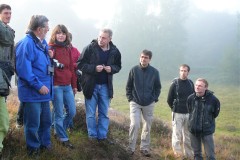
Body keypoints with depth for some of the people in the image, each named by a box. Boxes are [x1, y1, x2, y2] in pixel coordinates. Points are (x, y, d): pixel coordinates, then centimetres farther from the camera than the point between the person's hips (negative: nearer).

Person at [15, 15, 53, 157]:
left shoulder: (43, 43, 13)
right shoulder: (26, 43, -17)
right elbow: (24, 69, -23)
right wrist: (38, 85, -22)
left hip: (44, 90, 9)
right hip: (32, 92, -9)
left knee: (46, 120, 19)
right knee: (33, 123, 4)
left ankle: (45, 143, 36)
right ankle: (33, 148, 22)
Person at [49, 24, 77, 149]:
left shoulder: (68, 49, 12)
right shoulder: (50, 48, -5)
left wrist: (74, 85, 16)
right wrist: (52, 62, -30)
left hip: (68, 86, 6)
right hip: (56, 86, -6)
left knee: (72, 112, 9)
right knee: (59, 114, 2)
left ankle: (59, 130, 32)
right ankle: (63, 138, 17)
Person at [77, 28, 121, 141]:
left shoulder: (115, 51, -2)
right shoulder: (90, 48, -10)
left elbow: (118, 66, 11)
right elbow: (80, 64, -9)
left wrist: (112, 68, -11)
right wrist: (94, 68, -22)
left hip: (105, 86, 3)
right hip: (91, 85, -2)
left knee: (104, 113, 11)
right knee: (91, 114, 7)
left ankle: (102, 135, 22)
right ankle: (92, 135, 20)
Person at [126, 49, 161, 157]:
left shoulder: (154, 72, -3)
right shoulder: (134, 70, -4)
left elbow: (158, 87, 8)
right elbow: (128, 86, 4)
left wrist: (154, 99, 1)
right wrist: (130, 98, -2)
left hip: (149, 104, 2)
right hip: (135, 103, -2)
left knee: (147, 127, 9)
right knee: (134, 125, -11)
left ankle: (145, 148, 22)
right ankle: (131, 148, 0)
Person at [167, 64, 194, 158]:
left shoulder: (191, 83, 5)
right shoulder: (175, 84, -7)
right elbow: (169, 100, -2)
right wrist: (175, 108, 5)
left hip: (188, 114, 4)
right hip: (177, 114, -4)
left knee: (188, 135, 11)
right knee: (177, 135, -2)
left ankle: (188, 154, 22)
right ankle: (177, 152, 9)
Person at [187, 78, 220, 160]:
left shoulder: (213, 99, -16)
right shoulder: (190, 98, -9)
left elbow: (215, 114, 2)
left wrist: (208, 121, 9)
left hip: (207, 131, -3)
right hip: (193, 130, 3)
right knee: (197, 153, 17)